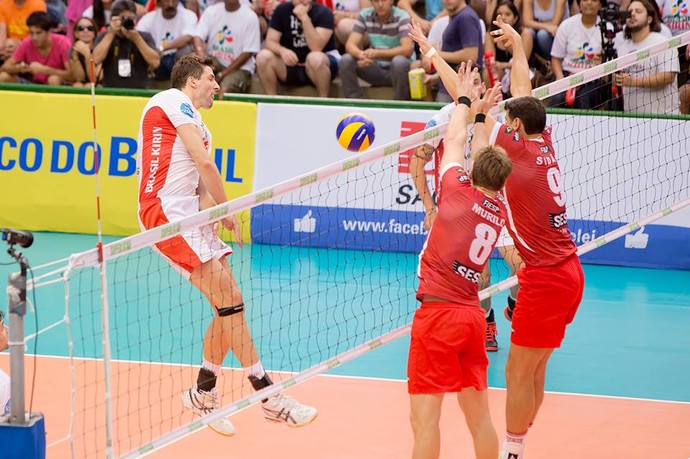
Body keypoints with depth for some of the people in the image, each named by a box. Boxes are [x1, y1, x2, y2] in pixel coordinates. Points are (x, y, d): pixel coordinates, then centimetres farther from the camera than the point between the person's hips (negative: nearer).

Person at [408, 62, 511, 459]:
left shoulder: (460, 189, -4)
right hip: (472, 315, 7)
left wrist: (466, 100, 30)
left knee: (425, 418, -9)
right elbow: (487, 160, 27)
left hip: (438, 312, -7)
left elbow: (456, 140, 14)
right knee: (479, 416, 13)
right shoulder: (500, 212, 10)